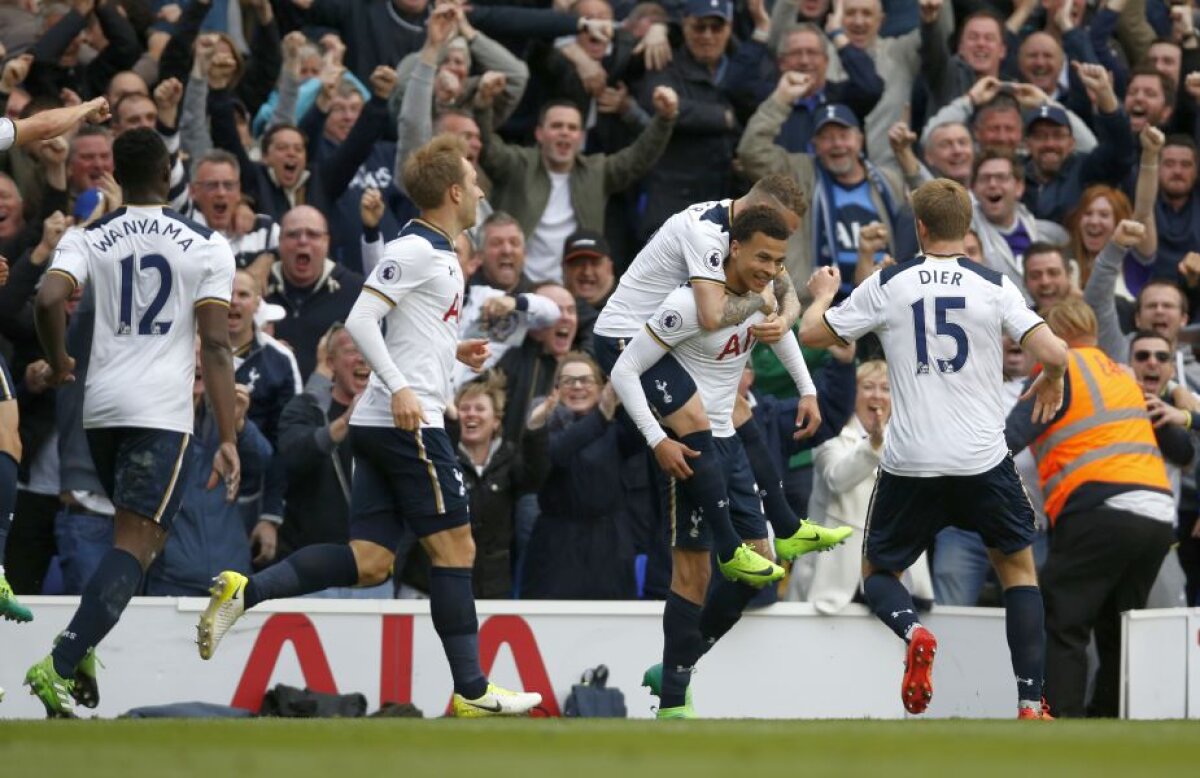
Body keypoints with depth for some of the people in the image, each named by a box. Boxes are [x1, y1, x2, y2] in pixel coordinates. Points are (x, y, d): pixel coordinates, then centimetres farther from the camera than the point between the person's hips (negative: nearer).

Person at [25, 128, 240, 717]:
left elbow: (48, 299, -13)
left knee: (138, 531, 24)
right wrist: (228, 440, -4)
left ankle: (80, 652, 10)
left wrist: (57, 362, 8)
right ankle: (60, 666, -25)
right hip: (163, 412, -4)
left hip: (100, 404, 4)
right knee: (137, 543, -9)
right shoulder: (207, 247, 2)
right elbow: (215, 346, -4)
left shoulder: (86, 240, 6)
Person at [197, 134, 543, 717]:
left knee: (369, 562, 1)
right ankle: (472, 691, -1)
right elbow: (360, 321, -18)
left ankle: (244, 593, -9)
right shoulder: (416, 250, -10)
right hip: (408, 423, -10)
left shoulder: (438, 253, 20)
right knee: (454, 548, -3)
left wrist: (453, 351, 23)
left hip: (379, 426, 10)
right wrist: (399, 388, -25)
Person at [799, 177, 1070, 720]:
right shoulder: (995, 286, -2)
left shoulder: (888, 285, 0)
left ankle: (913, 632, -18)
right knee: (1018, 568, 19)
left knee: (878, 573, 18)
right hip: (983, 460, 0)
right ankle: (1030, 705, 5)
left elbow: (812, 334, 8)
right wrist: (1050, 383, 15)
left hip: (910, 462, 0)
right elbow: (1054, 353, -9)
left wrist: (823, 294, 30)